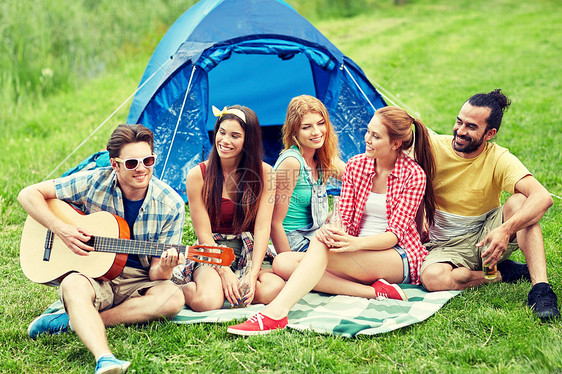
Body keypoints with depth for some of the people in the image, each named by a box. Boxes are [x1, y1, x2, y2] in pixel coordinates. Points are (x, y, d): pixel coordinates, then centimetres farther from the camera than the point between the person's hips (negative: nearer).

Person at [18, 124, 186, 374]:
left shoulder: (171, 205, -7)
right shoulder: (93, 182, -9)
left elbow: (155, 272, -5)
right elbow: (28, 194, -3)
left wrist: (163, 270, -30)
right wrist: (61, 229, -17)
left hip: (136, 280, 1)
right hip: (92, 276, -1)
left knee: (173, 298, -31)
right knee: (73, 285, -36)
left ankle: (73, 321, -26)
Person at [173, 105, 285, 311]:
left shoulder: (264, 173, -3)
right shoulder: (197, 175, -6)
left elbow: (262, 228, -8)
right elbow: (203, 233, -6)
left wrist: (253, 274, -20)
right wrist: (225, 272, -19)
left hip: (249, 252, 2)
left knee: (274, 290, -32)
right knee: (207, 302, -35)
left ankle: (224, 289, -9)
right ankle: (186, 289, -1)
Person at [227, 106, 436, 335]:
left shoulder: (414, 175, -8)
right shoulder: (356, 166, 7)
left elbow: (395, 233, -13)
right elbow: (344, 219, 4)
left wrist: (356, 243, -32)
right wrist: (329, 230, -22)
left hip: (400, 258, -6)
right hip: (358, 258, 6)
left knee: (321, 246, -34)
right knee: (283, 263, -18)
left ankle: (275, 313, -46)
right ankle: (374, 292, -27)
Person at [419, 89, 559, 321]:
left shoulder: (499, 160, -15)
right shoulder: (433, 147, -11)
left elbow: (543, 197, -30)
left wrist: (506, 229, -44)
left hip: (487, 237, 0)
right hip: (447, 246, 0)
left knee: (520, 201, -28)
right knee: (432, 277, -34)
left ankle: (540, 287, -31)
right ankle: (504, 273, -12)